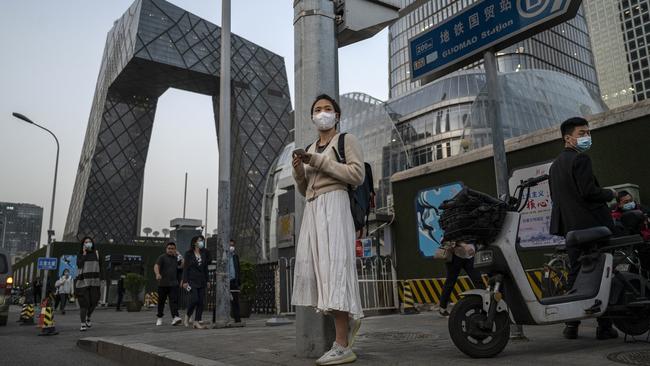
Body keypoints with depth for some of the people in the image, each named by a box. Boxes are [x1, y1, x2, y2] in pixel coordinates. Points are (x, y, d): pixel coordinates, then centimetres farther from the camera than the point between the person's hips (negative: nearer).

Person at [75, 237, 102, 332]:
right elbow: (79, 264, -11)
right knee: (84, 303, -6)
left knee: (93, 302, 1)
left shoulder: (96, 253, 12)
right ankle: (83, 324, 0)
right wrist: (84, 253, -8)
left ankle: (88, 318, 29)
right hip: (83, 281, -2)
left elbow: (100, 266, 14)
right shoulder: (80, 254, 7)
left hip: (94, 282, 3)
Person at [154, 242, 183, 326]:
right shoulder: (162, 257, -2)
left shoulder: (176, 258, 14)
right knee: (161, 301, 10)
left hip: (174, 284, 2)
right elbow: (156, 266, -16)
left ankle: (175, 317, -23)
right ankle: (159, 318, 27)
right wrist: (157, 274, -37)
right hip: (163, 283, -2)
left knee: (174, 300, -11)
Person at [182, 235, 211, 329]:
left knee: (201, 301, -1)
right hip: (192, 280, -4)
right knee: (194, 299, -15)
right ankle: (187, 317, 9)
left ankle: (197, 322, 5)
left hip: (202, 281, 4)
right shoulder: (189, 254, 0)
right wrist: (185, 281, -9)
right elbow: (185, 268, -2)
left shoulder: (204, 253, 10)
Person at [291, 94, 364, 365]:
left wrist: (319, 162, -11)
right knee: (313, 270, 0)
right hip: (312, 210, 7)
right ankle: (349, 317, 21)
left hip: (334, 206, -7)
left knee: (332, 267, -16)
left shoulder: (346, 140, 6)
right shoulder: (310, 149, 25)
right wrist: (298, 170, 2)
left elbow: (357, 175, -8)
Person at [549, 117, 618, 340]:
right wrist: (610, 194, -2)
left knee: (575, 274, 11)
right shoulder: (580, 159, -10)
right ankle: (604, 327, 3)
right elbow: (588, 191, -19)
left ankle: (572, 325, 13)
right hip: (591, 225, -8)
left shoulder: (555, 165, 17)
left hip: (569, 227, 8)